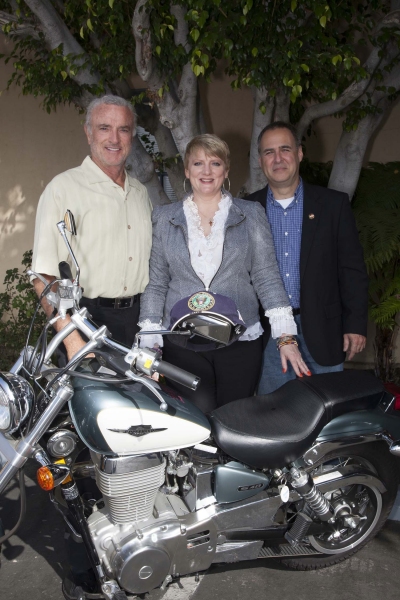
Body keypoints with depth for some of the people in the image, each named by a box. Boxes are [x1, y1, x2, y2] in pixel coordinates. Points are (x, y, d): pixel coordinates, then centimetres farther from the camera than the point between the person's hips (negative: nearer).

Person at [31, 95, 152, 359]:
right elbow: (44, 277, -14)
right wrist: (73, 340, -22)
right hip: (87, 320, -5)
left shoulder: (141, 192, 12)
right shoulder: (63, 188, -8)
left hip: (139, 319, 5)